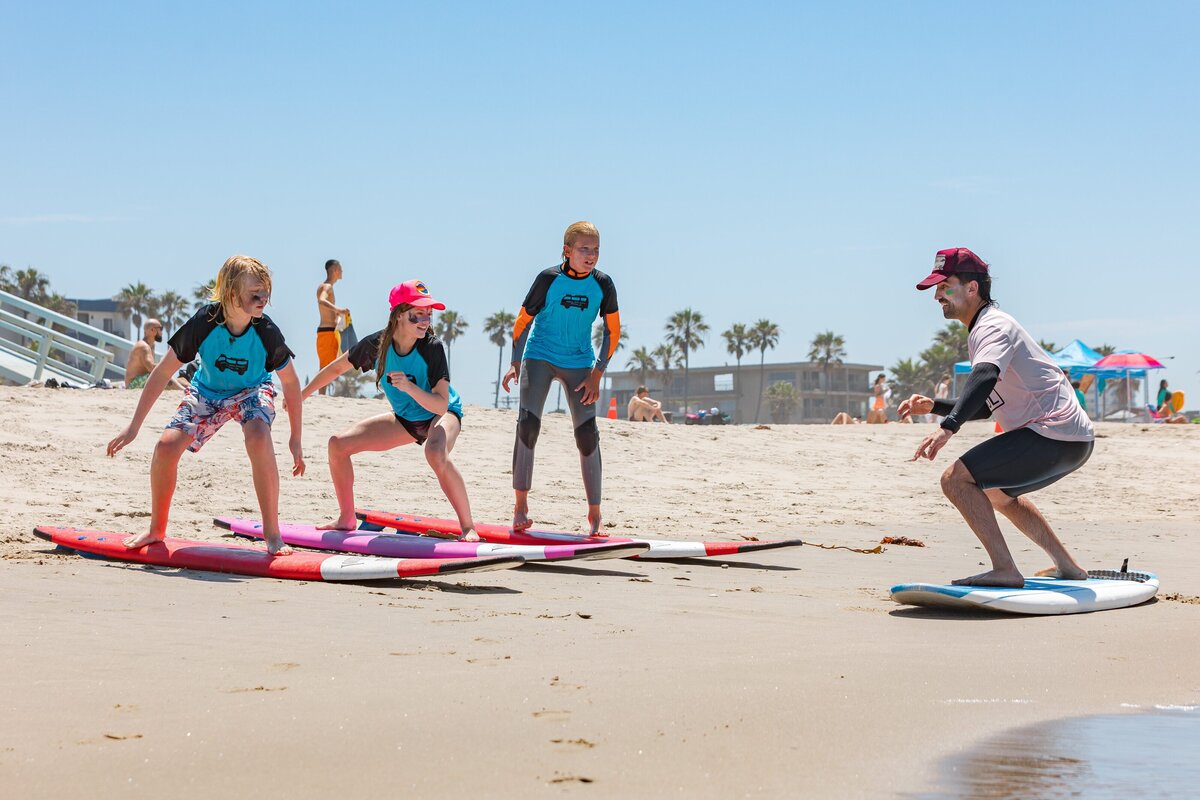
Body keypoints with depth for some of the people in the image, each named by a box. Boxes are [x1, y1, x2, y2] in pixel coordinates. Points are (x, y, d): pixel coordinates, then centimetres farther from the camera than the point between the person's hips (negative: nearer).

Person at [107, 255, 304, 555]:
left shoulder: (266, 332, -28)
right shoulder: (204, 322, -29)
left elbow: (291, 383, -11)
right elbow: (163, 372, -18)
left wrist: (295, 439, -7)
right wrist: (134, 426, -17)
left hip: (252, 391, -1)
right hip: (206, 392, 2)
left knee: (258, 436, -35)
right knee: (167, 445, -17)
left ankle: (272, 534, -27)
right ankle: (157, 530, 10)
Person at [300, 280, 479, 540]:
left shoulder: (433, 347, -27)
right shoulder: (377, 344, -17)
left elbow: (441, 406, -30)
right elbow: (337, 368, 2)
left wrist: (409, 387, -45)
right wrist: (300, 395, 9)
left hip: (442, 415, -5)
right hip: (405, 419, 5)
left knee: (436, 455, -40)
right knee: (338, 443, -3)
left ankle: (468, 527, -29)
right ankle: (346, 519, 14)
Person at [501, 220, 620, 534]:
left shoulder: (602, 284, -8)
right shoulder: (549, 279, -14)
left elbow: (612, 331, 0)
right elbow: (523, 320, -3)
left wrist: (596, 375, -5)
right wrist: (516, 364, -3)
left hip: (578, 361, 2)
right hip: (539, 355, -2)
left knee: (587, 433, -5)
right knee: (528, 423, -16)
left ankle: (595, 514, 2)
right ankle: (521, 503, -6)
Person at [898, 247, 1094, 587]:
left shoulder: (992, 327, -11)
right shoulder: (988, 328, 21)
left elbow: (985, 378, -33)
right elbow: (984, 406, 28)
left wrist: (947, 427, -46)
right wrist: (933, 406, 16)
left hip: (1053, 435, -11)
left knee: (956, 479, -17)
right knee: (996, 491, 33)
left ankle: (1005, 570, -20)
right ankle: (1067, 568, 36)